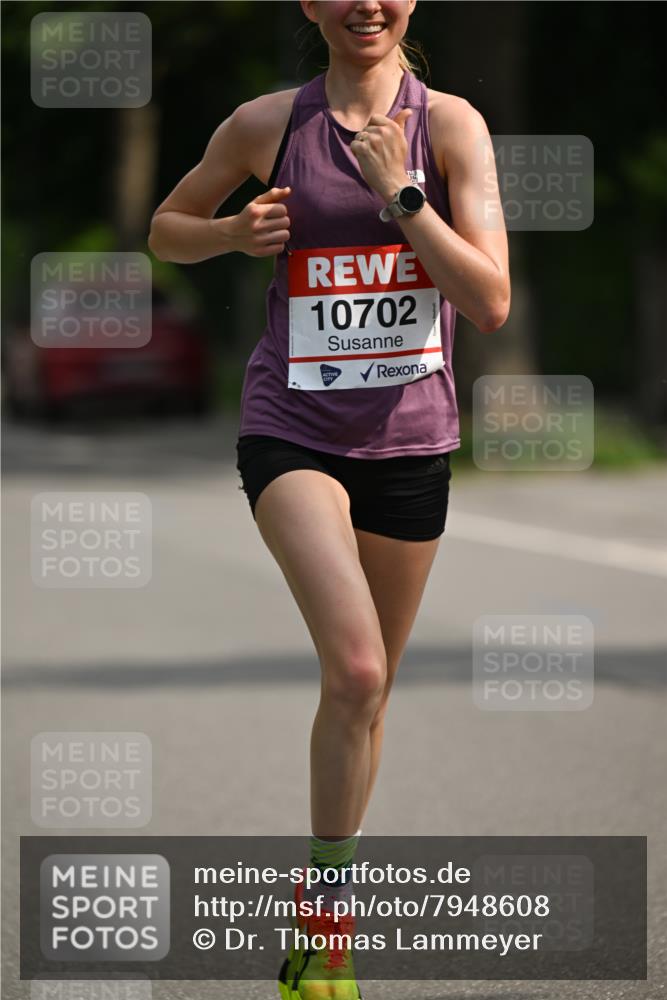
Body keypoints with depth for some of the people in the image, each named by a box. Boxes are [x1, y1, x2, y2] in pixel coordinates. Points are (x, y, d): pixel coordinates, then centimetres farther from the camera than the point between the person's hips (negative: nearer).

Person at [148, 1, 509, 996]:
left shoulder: (450, 125, -4)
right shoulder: (268, 124, -1)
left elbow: (491, 304, -11)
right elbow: (165, 230, 15)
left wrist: (399, 193, -18)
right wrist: (236, 232, -6)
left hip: (409, 437, 2)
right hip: (292, 431, -2)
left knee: (366, 688, 14)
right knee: (355, 668, -23)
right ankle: (327, 909, -12)